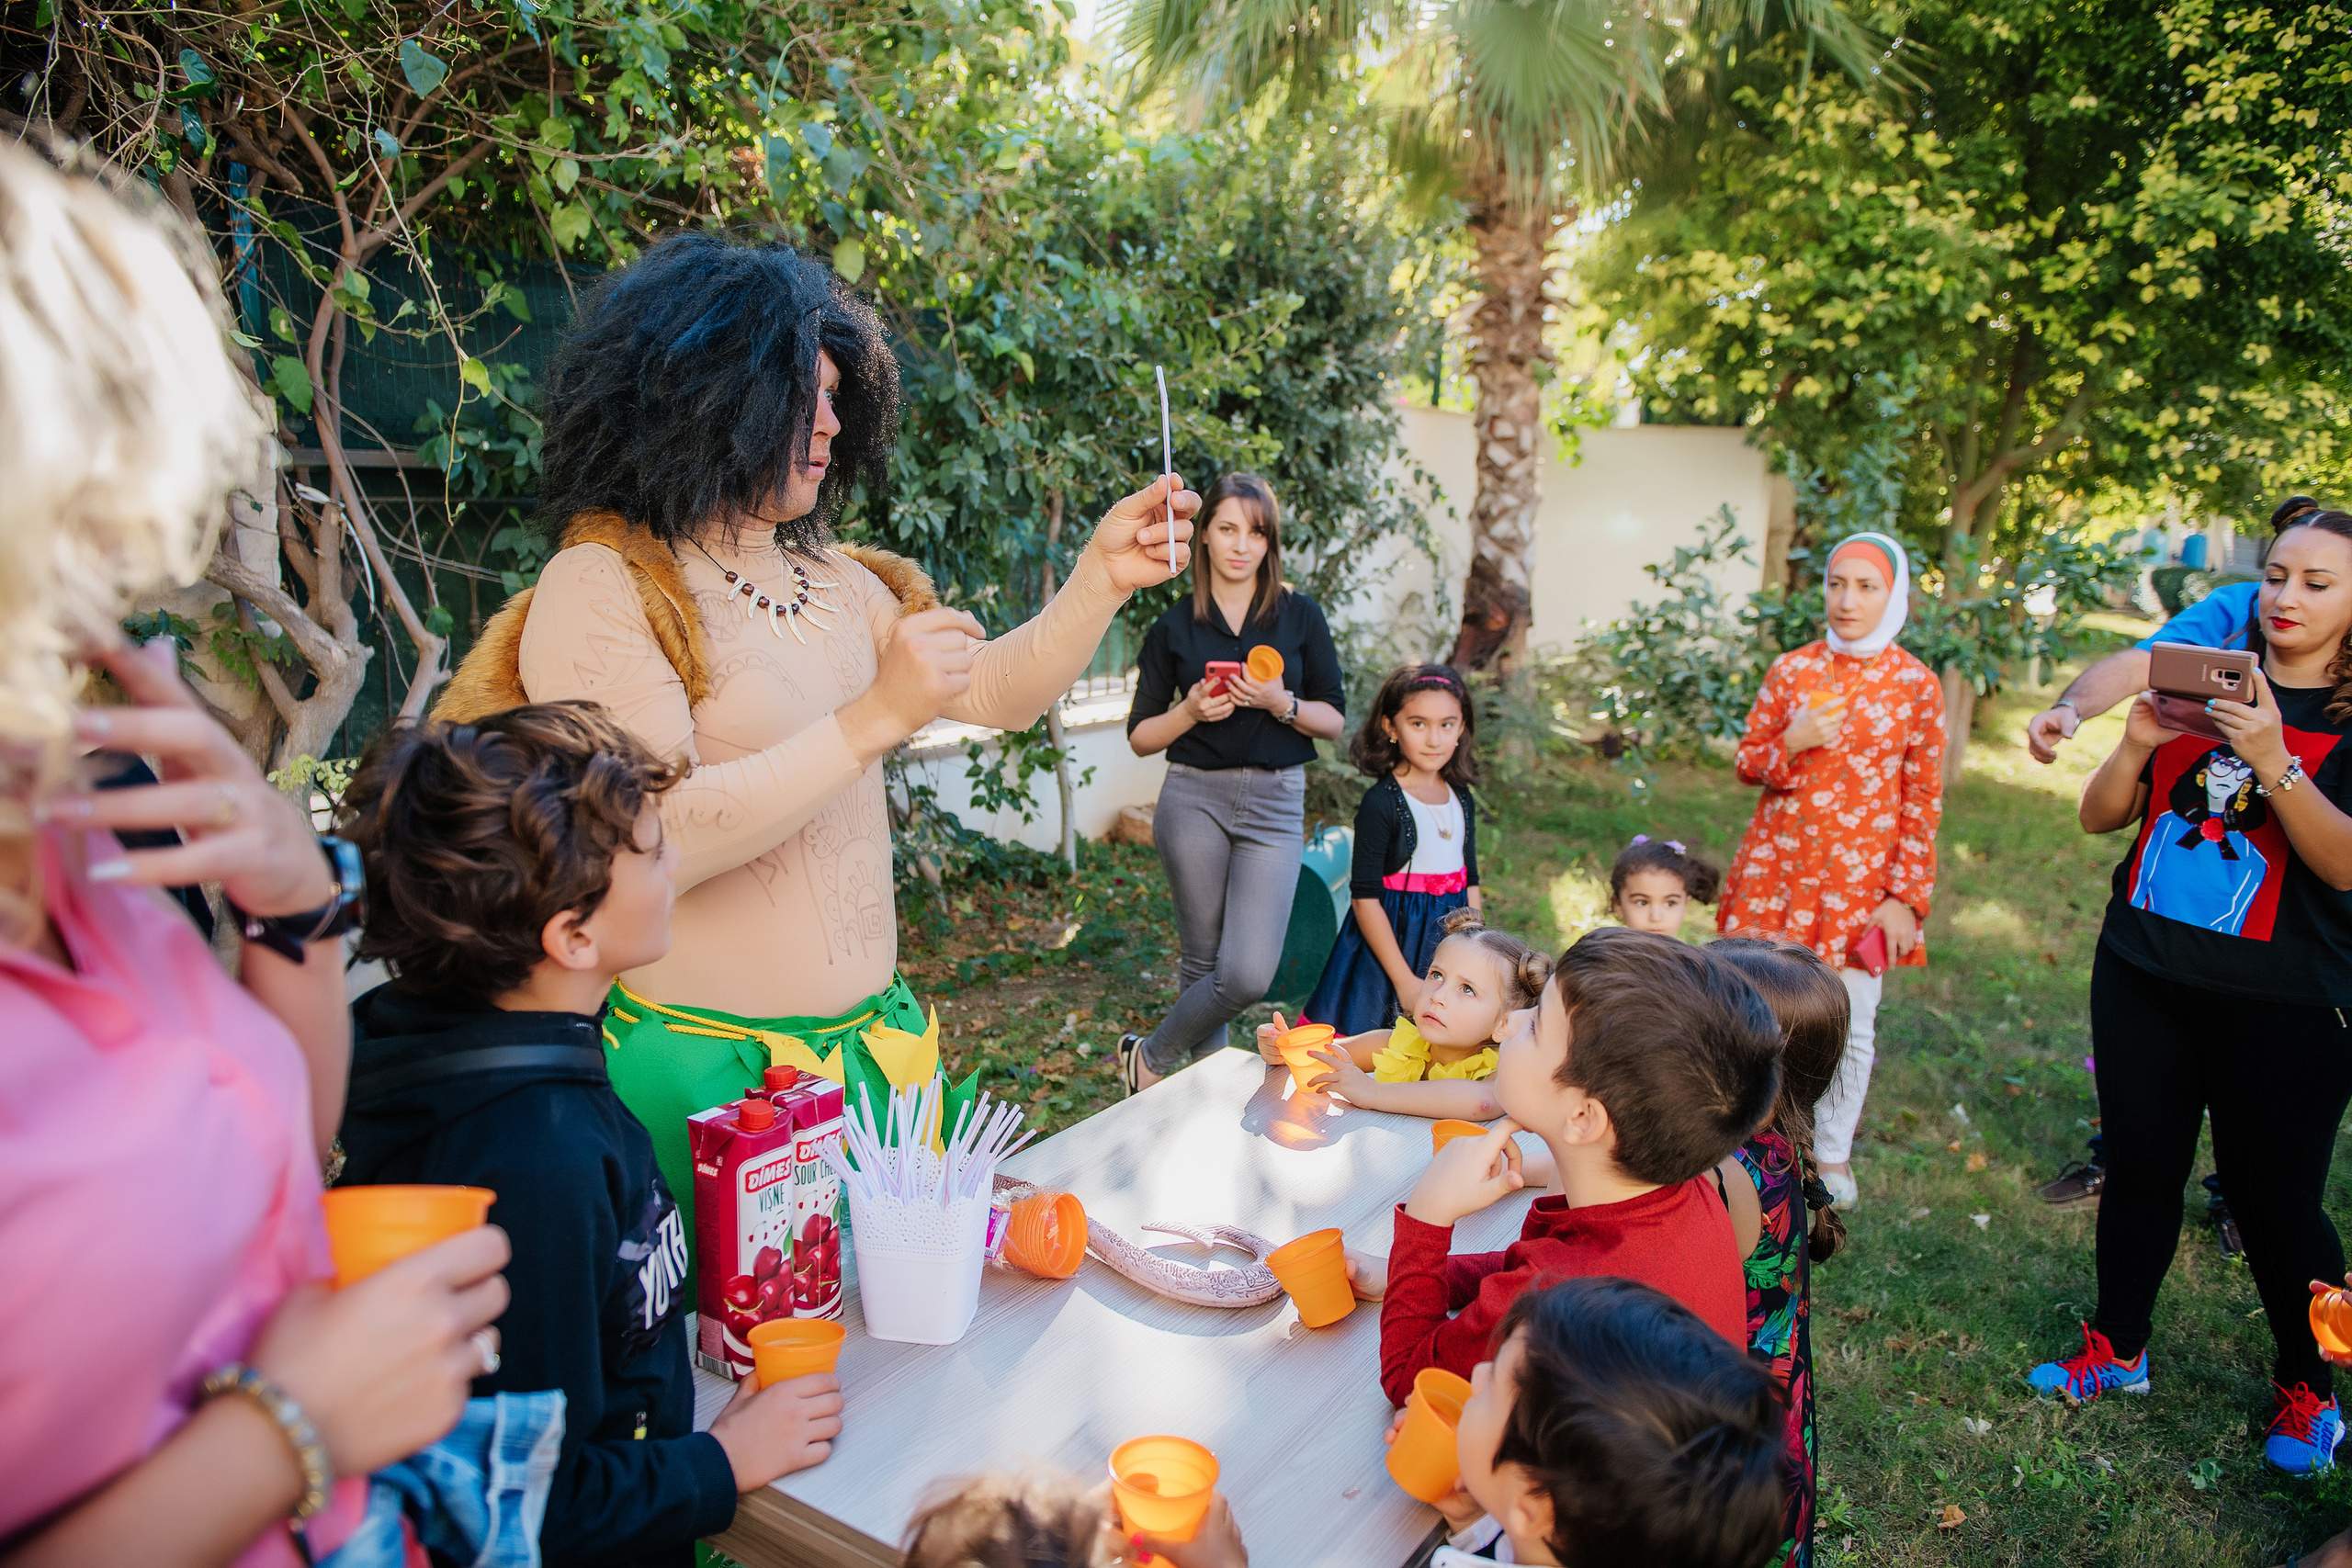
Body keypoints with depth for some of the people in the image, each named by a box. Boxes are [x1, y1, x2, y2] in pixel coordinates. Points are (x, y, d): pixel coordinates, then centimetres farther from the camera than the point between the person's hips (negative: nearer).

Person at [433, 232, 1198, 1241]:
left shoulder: (836, 582, 12)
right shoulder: (601, 586, -11)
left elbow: (999, 693, 9)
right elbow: (649, 842, -23)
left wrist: (1101, 580, -5)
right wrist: (875, 720, -25)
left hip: (873, 1034, 6)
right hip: (708, 1068, -6)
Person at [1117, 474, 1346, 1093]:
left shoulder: (1300, 616, 5)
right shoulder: (1174, 626, 5)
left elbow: (1335, 719, 6)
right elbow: (1140, 735, 7)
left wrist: (1282, 704, -13)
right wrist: (1191, 711, -12)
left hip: (1276, 803, 0)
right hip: (1194, 798, 0)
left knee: (1249, 974, -10)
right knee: (1203, 962, 5)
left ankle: (1150, 1056, 13)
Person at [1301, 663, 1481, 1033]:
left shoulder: (1462, 800, 6)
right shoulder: (1382, 802, -14)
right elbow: (1364, 897, -16)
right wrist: (1404, 979, -16)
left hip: (1449, 941, 6)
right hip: (1389, 937, -6)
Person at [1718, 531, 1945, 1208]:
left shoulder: (1916, 685, -3)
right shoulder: (1790, 670, 2)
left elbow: (1923, 802, -1)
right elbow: (1748, 765, 7)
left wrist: (1905, 897, -4)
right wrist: (1792, 744, -15)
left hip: (1861, 880, -1)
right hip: (1779, 868, 1)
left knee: (1851, 1025, 5)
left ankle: (1833, 1153, 25)